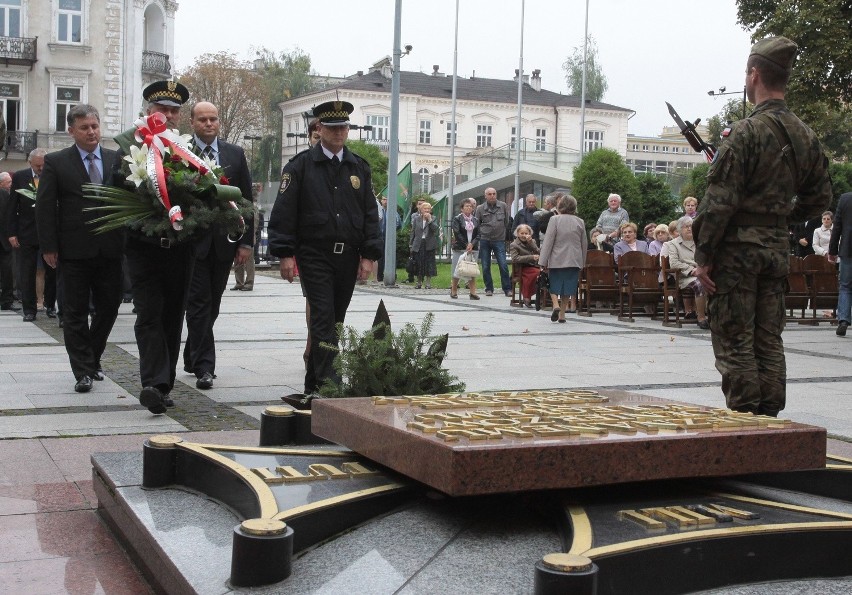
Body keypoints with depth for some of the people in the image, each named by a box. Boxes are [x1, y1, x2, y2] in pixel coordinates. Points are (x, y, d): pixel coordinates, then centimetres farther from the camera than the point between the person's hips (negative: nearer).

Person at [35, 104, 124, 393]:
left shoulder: (117, 160, 7)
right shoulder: (56, 162, 1)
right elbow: (45, 207, -1)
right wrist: (49, 247, -7)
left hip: (110, 249, 3)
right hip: (75, 250, -2)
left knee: (109, 308, 9)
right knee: (75, 313, 2)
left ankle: (92, 359, 29)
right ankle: (83, 371, 8)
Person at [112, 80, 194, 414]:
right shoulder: (126, 143, 3)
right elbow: (118, 186, -3)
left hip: (180, 246, 3)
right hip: (144, 244, -3)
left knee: (173, 315, 8)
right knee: (149, 313, -9)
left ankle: (164, 384, 18)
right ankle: (153, 383, -15)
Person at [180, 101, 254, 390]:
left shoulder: (235, 154, 8)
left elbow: (246, 200, 8)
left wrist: (246, 242, 3)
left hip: (224, 241, 4)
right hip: (192, 240, -4)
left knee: (211, 304, 12)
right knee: (199, 302, -3)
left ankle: (192, 357, 28)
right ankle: (204, 366, 0)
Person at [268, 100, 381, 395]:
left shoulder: (359, 168, 11)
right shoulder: (301, 165, -1)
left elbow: (370, 214, 11)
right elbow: (284, 211, -3)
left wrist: (369, 255, 4)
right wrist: (285, 253, -9)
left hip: (348, 257, 4)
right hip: (315, 256, -4)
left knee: (334, 321, 9)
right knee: (323, 318, -11)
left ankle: (314, 382, 20)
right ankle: (329, 383, -14)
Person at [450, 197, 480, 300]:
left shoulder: (476, 220, 13)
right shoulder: (457, 219, 1)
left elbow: (478, 235, 6)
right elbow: (457, 234, -8)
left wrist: (472, 244, -11)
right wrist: (466, 245, -13)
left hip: (473, 249, 3)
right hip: (459, 249, -3)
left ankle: (473, 292, -1)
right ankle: (454, 291, 11)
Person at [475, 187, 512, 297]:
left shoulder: (503, 206, 3)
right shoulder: (480, 208, 2)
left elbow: (507, 222, 10)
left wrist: (507, 235, 10)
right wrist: (480, 236, 4)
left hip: (499, 240, -1)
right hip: (484, 241, 1)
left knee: (503, 266, -7)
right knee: (485, 267, 4)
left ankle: (507, 289, 1)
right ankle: (489, 289, 15)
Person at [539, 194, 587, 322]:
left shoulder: (555, 220, -9)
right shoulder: (580, 222, 4)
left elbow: (548, 241, -10)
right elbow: (584, 244, 10)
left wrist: (543, 262, -7)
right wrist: (582, 262, 19)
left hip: (557, 260, -3)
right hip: (574, 261, 3)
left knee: (554, 285, 11)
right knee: (568, 287, 9)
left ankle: (556, 304, -12)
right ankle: (562, 314, 10)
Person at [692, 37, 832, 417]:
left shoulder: (747, 132, -14)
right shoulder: (805, 136, 8)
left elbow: (719, 201, -17)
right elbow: (819, 198, 14)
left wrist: (704, 256, -12)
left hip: (737, 247, -7)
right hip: (777, 249, 7)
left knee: (734, 342, -1)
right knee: (768, 340, 13)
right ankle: (769, 423, 18)